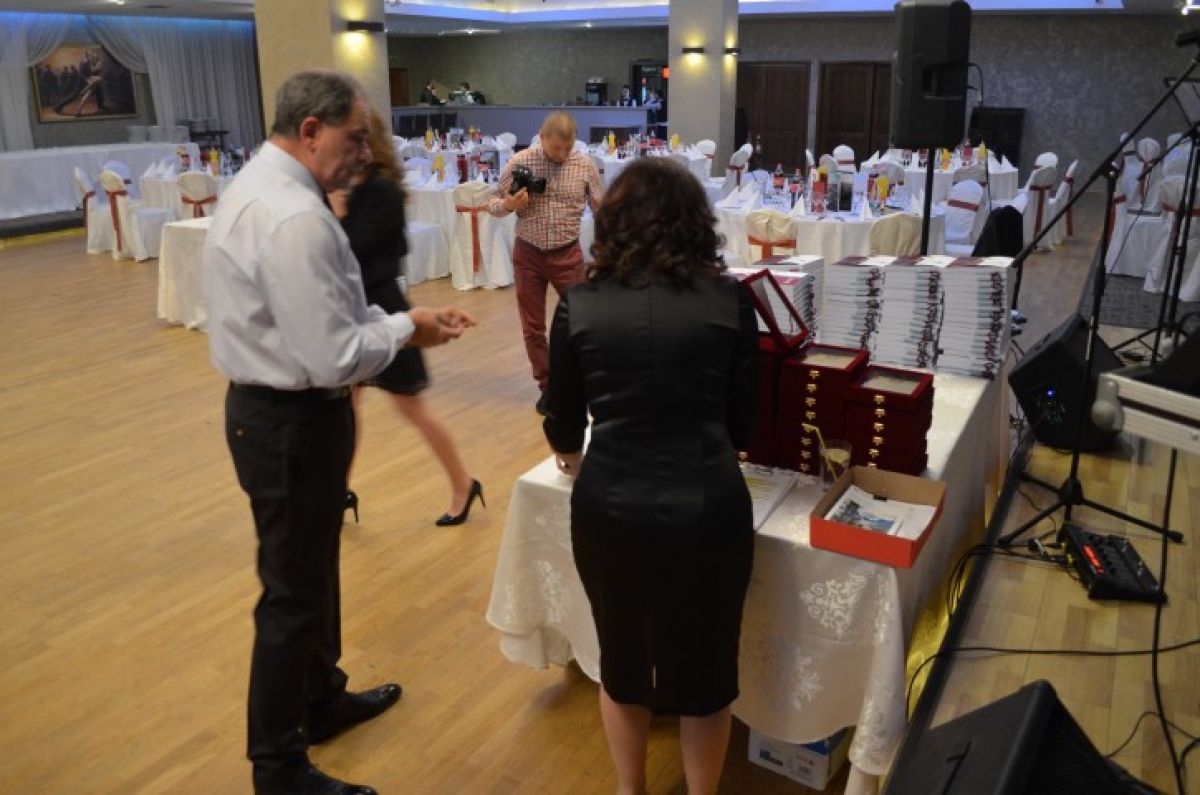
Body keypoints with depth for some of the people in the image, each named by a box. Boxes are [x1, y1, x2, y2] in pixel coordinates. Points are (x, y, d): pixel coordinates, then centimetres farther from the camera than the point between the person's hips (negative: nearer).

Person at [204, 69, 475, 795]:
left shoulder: (261, 185, 7)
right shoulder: (296, 218, -26)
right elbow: (336, 359, -28)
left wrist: (394, 318, 2)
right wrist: (405, 328, -12)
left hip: (274, 406, 10)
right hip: (293, 421, -10)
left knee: (313, 570, 25)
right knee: (294, 590, 6)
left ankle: (321, 698, 47)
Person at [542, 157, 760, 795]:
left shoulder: (579, 306, 0)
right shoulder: (729, 300, -1)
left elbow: (563, 423, 7)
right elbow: (744, 419, 6)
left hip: (609, 507, 1)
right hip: (707, 508, -1)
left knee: (622, 654, 25)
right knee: (705, 664, 21)